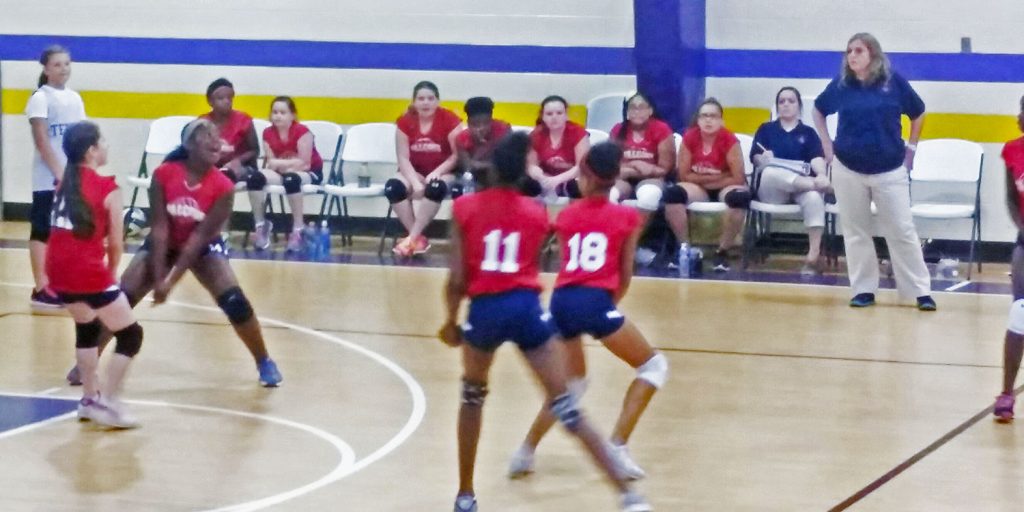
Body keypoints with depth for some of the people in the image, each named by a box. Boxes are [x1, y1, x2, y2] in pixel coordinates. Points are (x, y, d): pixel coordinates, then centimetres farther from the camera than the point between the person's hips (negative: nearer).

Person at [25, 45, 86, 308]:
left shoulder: (75, 98, 13)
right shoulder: (40, 98, -7)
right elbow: (41, 141, -12)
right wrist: (58, 173, -17)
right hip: (49, 178, -7)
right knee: (43, 230, -4)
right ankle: (41, 289, -5)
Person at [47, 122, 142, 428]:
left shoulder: (64, 182, 13)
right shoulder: (107, 188, -5)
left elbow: (68, 232, 13)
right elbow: (115, 244, -3)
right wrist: (110, 273, 17)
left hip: (59, 271, 7)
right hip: (88, 273, -7)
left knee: (87, 328, 30)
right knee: (130, 335, 7)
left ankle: (90, 398, 32)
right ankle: (107, 404, 2)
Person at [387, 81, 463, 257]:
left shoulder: (449, 119, -11)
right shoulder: (405, 121, -5)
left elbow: (458, 154, -12)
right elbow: (403, 158, -7)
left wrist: (436, 173, -25)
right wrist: (415, 183, -22)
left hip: (443, 172, -3)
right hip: (415, 172, 3)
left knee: (436, 187, -37)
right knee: (393, 187, -28)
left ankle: (412, 238, -27)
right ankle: (418, 238, -23)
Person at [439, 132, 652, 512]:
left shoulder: (464, 208, 5)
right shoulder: (537, 213, 11)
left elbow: (457, 278, 1)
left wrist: (451, 320, 16)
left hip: (485, 309, -1)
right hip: (527, 308, 1)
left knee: (472, 396, 26)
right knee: (566, 408, 3)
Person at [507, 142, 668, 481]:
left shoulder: (566, 216, 17)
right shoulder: (626, 217, 10)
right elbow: (625, 275, 12)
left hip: (562, 300, 4)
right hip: (596, 301, -4)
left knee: (573, 381, 27)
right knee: (654, 366, 14)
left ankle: (525, 452, 16)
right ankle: (617, 446, 1)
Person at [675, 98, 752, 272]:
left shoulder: (729, 140, -15)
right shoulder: (689, 138, -7)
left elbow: (738, 178, -17)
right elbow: (684, 175, -4)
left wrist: (704, 178, -13)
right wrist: (715, 177, -12)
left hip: (725, 187, -2)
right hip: (698, 188, 2)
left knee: (740, 196, -37)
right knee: (673, 193, -28)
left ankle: (723, 250, -22)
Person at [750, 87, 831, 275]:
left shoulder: (809, 132, 20)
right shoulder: (766, 129, 22)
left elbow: (817, 158, 1)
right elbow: (755, 157, 6)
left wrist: (822, 175, -23)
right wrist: (763, 159, -20)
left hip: (802, 186, 0)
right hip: (772, 190, 0)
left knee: (814, 197, -37)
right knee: (770, 173, -38)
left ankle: (813, 257, -46)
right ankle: (817, 185, -37)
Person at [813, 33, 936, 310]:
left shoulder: (894, 81, -6)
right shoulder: (841, 85, -1)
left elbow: (918, 114, 9)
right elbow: (818, 110, 17)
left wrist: (911, 147, 6)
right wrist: (827, 145, 9)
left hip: (890, 170, -2)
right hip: (848, 170, 2)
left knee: (902, 231, -1)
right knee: (855, 232, 6)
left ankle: (922, 291, 3)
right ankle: (864, 289, 15)